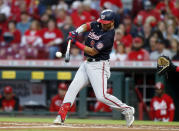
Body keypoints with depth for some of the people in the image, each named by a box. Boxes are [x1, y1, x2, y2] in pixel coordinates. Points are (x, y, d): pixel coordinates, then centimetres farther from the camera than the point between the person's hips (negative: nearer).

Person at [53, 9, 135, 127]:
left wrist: (76, 43, -19)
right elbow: (86, 26, 19)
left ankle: (127, 110, -1)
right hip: (87, 63, 8)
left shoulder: (109, 36, -21)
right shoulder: (97, 25, 3)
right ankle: (61, 116, 2)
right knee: (73, 87, 0)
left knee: (101, 96, -16)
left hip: (99, 66, -8)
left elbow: (92, 51, -21)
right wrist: (76, 32, -2)